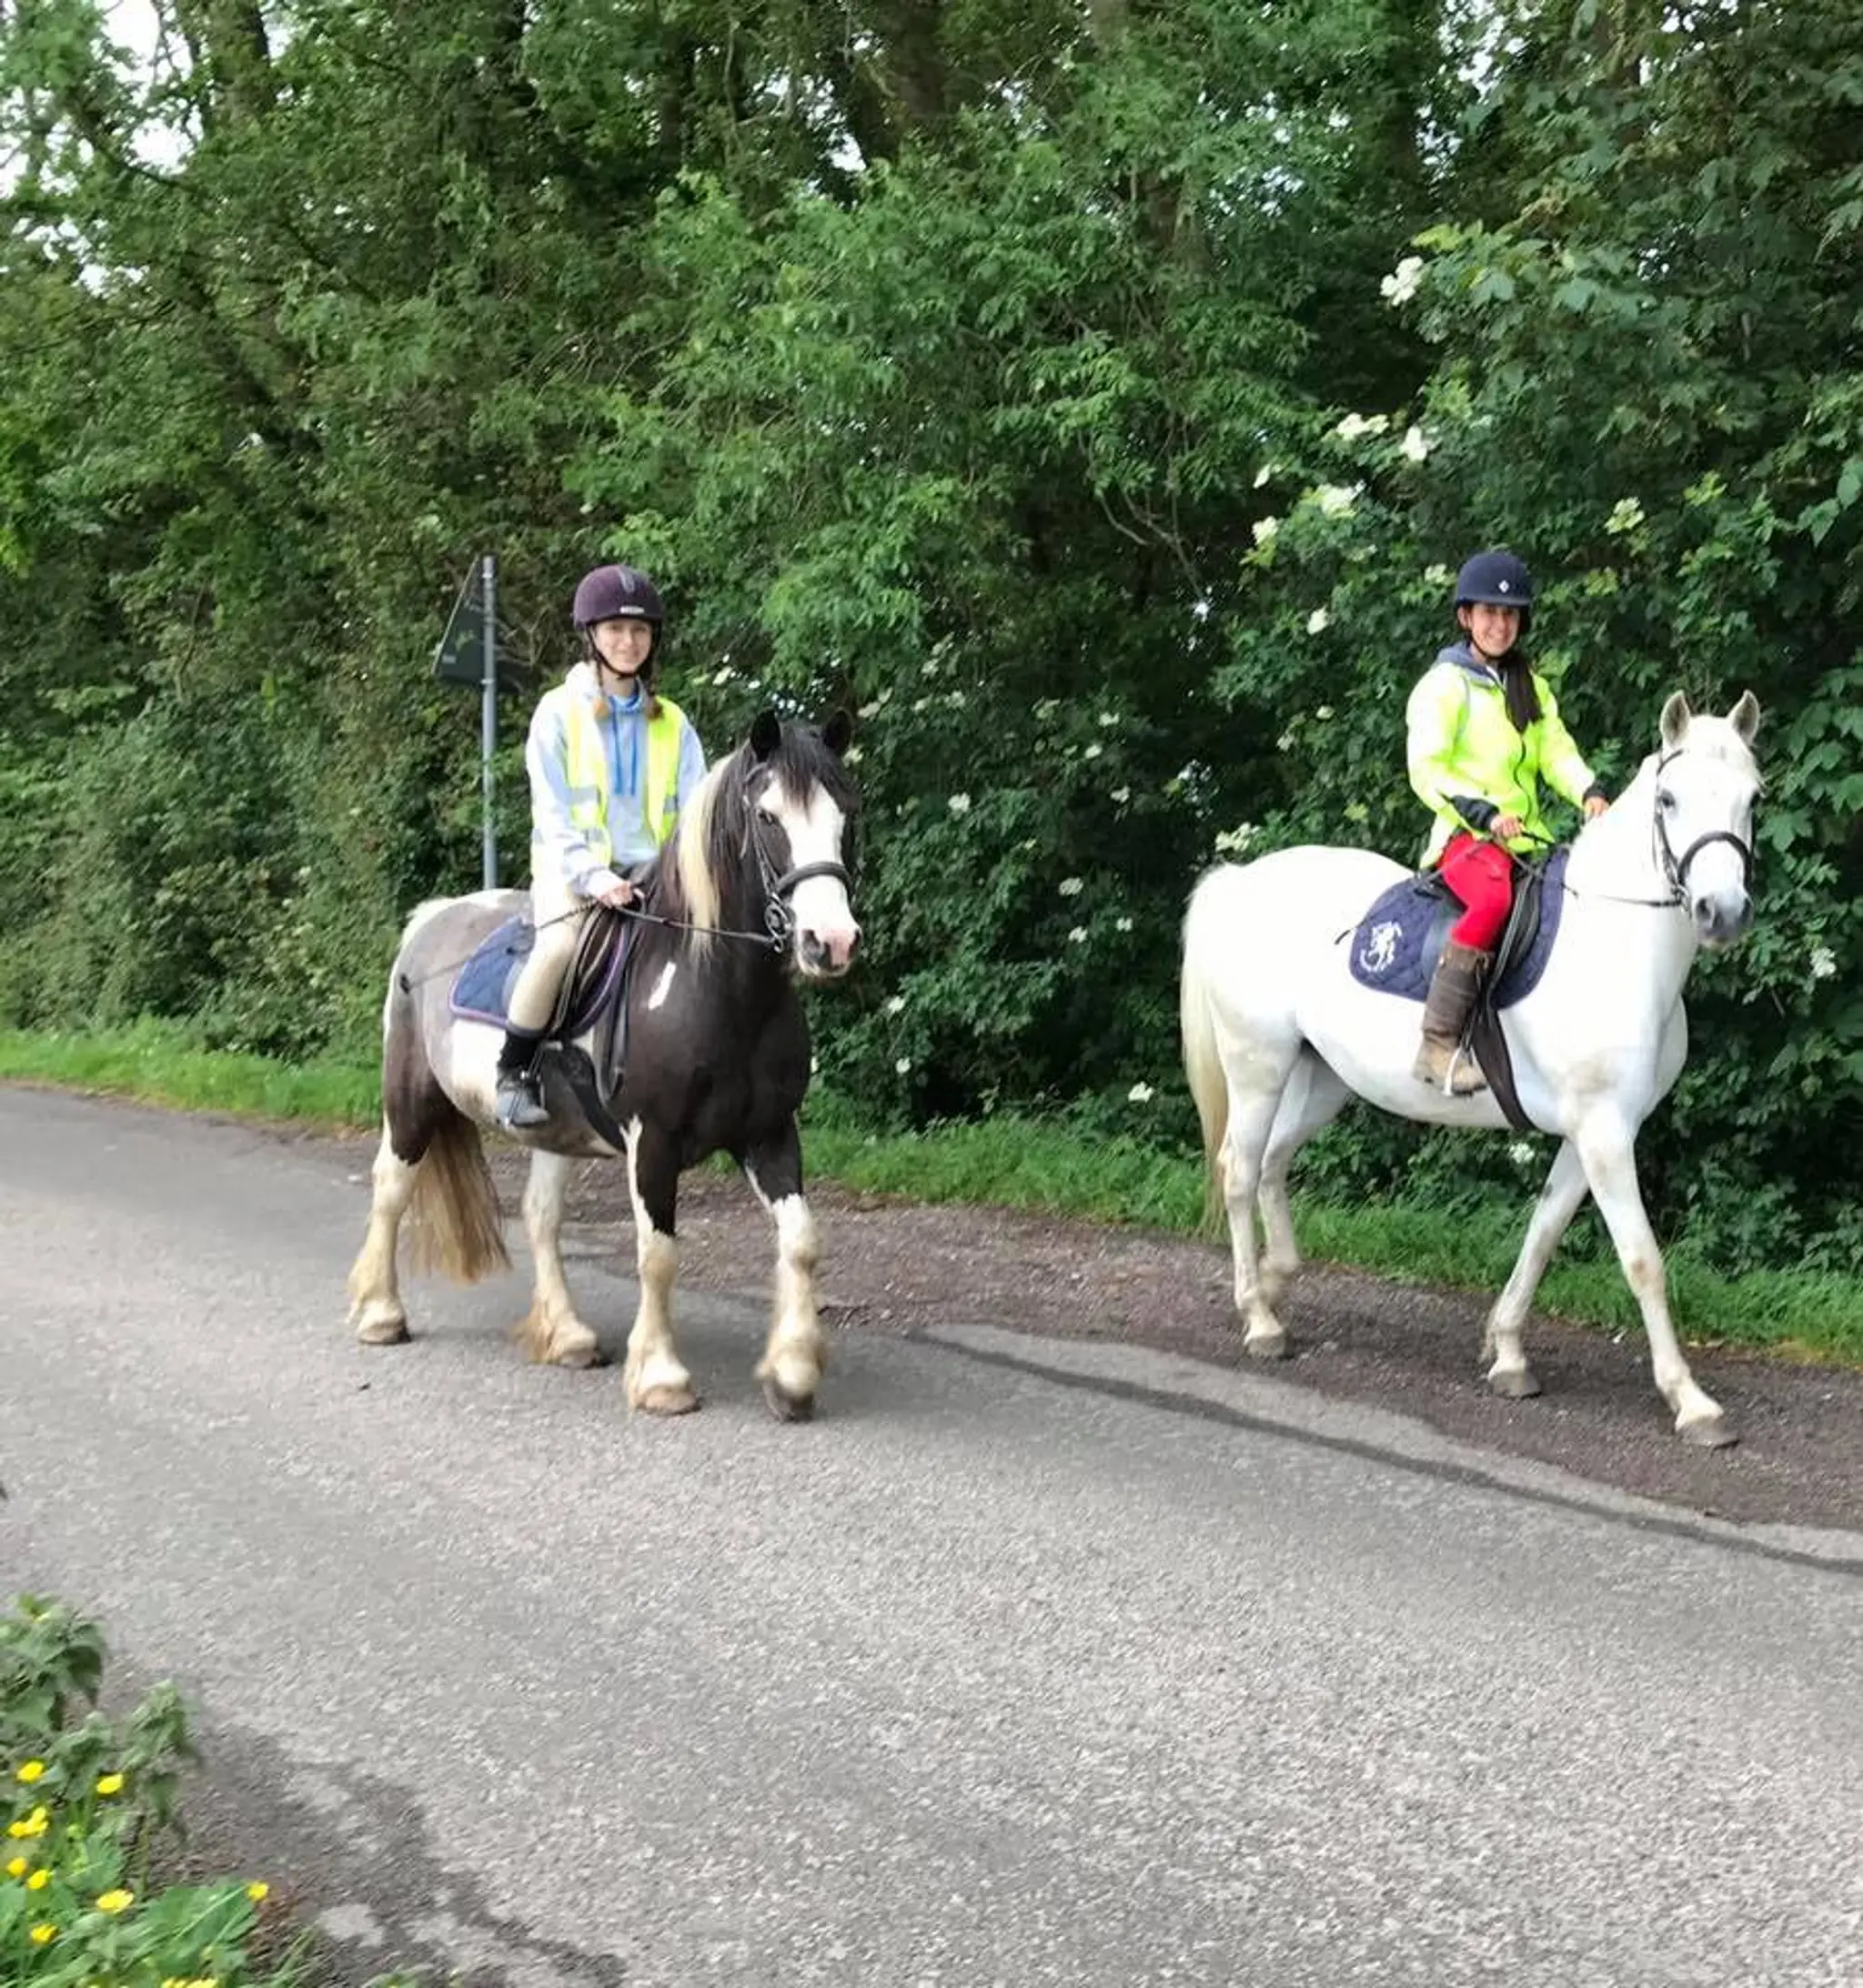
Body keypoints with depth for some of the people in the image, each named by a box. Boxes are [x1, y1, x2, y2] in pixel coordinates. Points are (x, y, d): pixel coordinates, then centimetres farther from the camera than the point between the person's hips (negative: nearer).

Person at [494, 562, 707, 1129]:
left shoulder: (672, 724, 14)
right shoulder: (559, 713, 4)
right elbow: (551, 812, -4)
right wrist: (592, 876, -20)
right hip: (572, 872, -3)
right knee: (561, 944, -34)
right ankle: (513, 1075, -18)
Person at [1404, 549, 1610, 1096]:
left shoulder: (1530, 686, 22)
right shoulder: (1443, 684, 1)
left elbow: (1557, 750, 10)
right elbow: (1426, 769, -8)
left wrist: (1588, 792, -10)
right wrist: (1483, 811, -21)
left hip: (1529, 839, 8)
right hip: (1466, 836, -7)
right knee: (1495, 898, -37)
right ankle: (1438, 1045, -38)